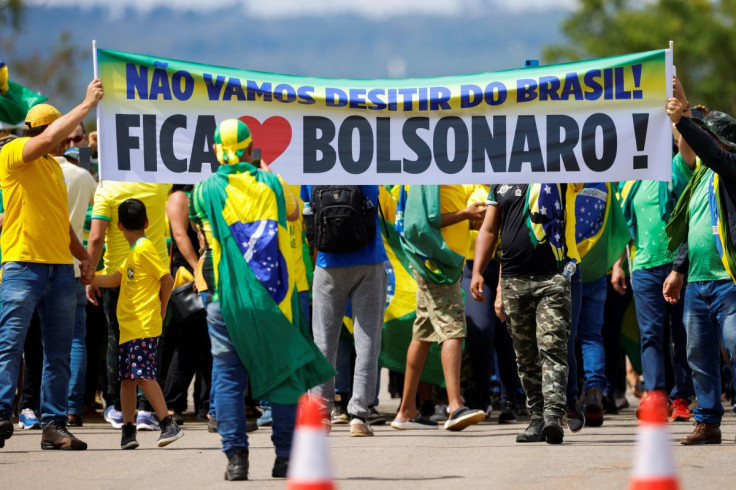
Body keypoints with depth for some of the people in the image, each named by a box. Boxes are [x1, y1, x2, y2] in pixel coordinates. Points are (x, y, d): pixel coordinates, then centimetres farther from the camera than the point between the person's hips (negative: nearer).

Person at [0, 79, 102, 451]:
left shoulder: (53, 166, 20)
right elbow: (50, 138, -22)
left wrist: (81, 254, 13)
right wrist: (87, 105, -15)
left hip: (60, 267, 7)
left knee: (59, 353, 4)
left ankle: (54, 425, 5)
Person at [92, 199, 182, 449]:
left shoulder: (144, 249, -10)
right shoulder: (133, 253, 19)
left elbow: (167, 279, -13)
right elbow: (114, 279, 22)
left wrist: (161, 309, -3)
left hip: (144, 328, -10)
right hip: (129, 328, 10)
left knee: (143, 375, -15)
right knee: (127, 378, 8)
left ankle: (169, 424, -13)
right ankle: (128, 430, 11)